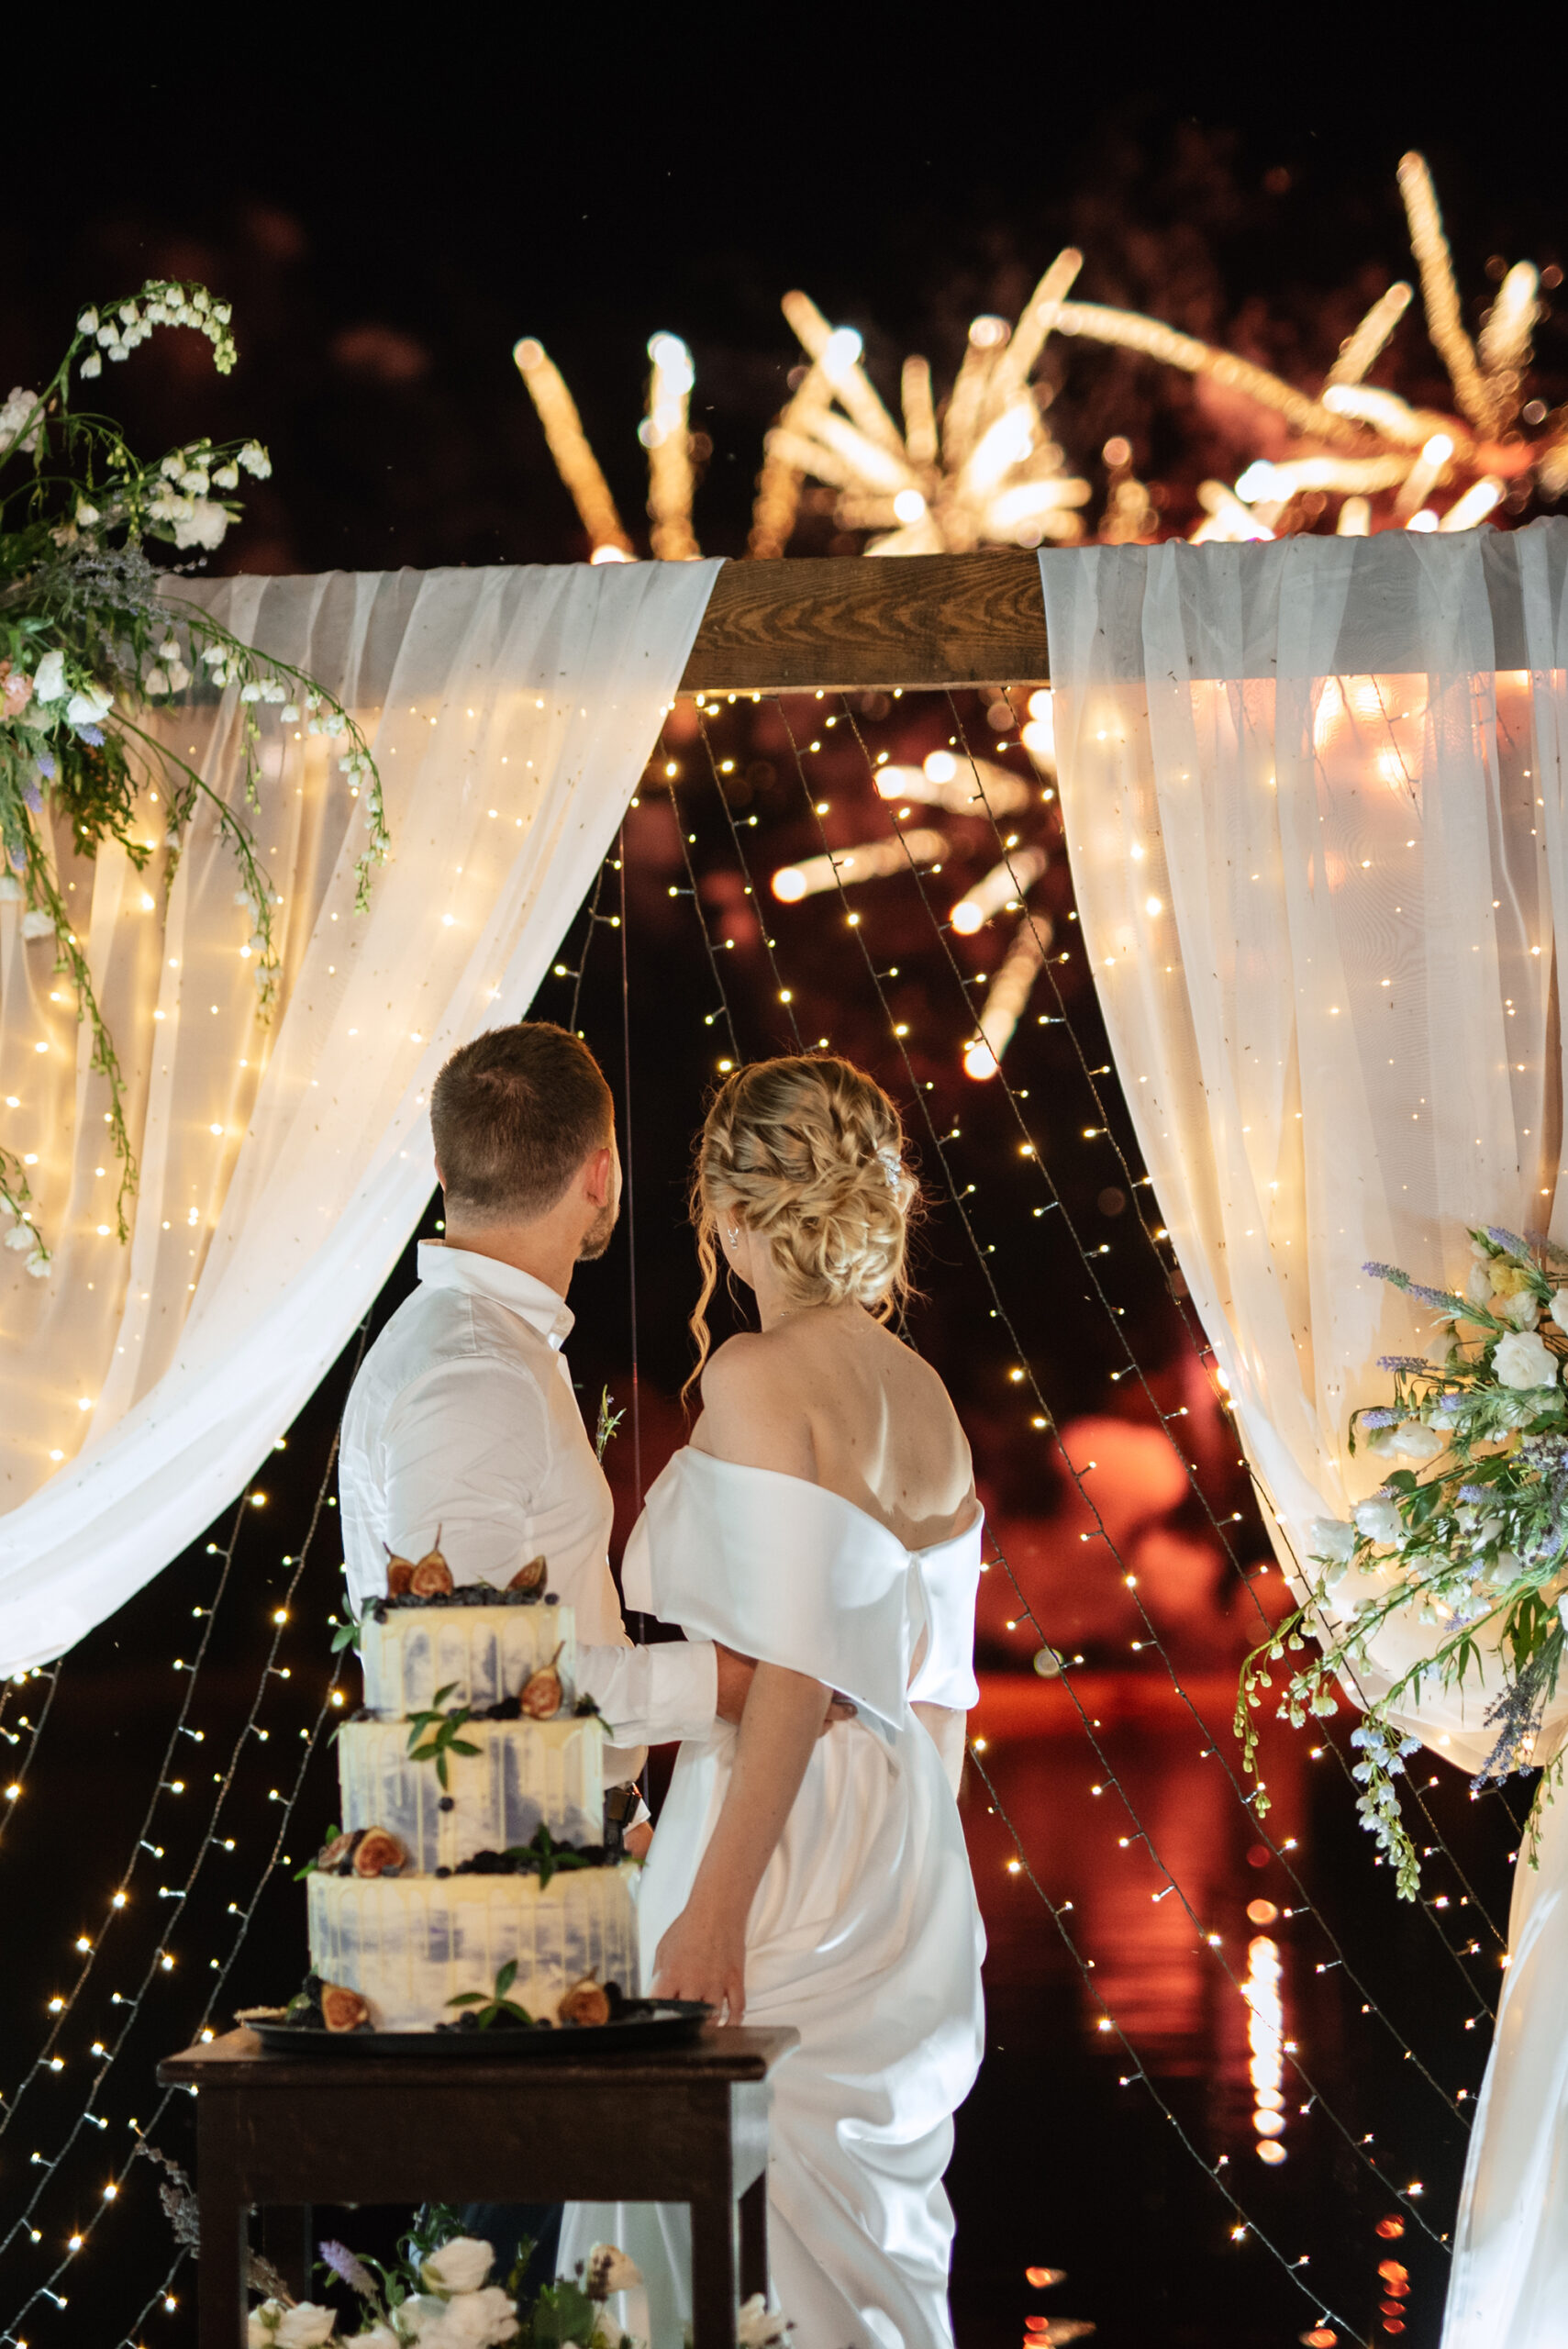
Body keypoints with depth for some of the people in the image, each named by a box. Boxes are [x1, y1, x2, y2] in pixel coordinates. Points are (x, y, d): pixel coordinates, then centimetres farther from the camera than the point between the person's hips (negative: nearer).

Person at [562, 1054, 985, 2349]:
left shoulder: (757, 1379, -10)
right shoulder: (922, 1394, 13)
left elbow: (795, 1670, -17)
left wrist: (716, 1904, -19)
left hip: (785, 1846, -8)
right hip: (913, 1865, 8)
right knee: (879, 2232, 12)